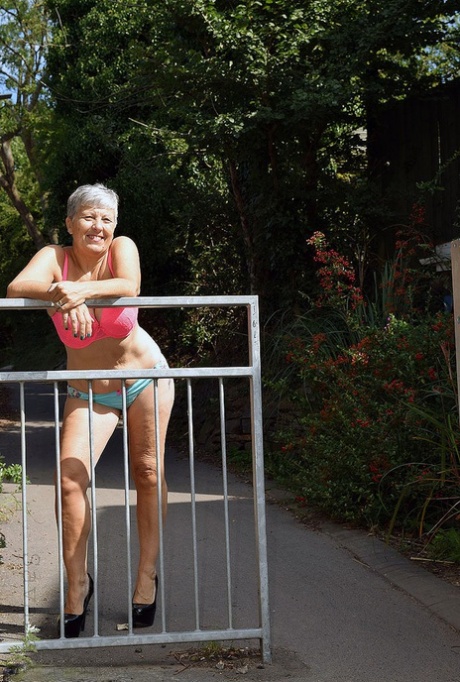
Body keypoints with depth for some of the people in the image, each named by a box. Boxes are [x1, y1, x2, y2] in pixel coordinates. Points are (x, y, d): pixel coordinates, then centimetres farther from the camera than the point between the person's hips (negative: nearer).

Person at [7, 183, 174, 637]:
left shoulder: (122, 248, -14)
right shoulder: (55, 257, -14)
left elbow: (129, 286, -35)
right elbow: (17, 288, -33)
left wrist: (82, 290, -52)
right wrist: (63, 296, -50)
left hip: (145, 375, 0)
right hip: (88, 390, 0)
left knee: (148, 472, 4)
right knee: (70, 479, -14)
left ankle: (148, 574, 18)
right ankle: (77, 583, 0)